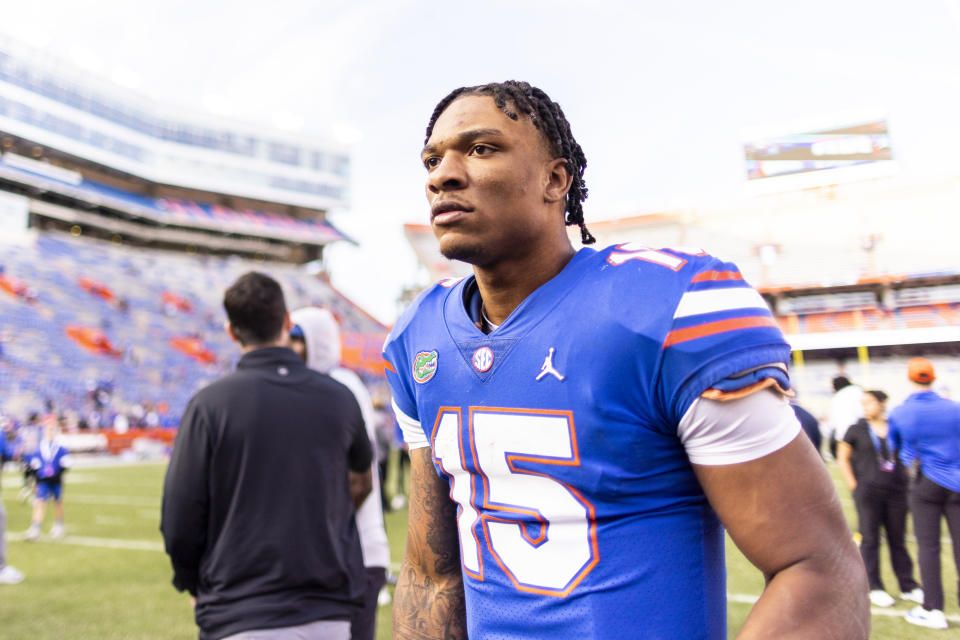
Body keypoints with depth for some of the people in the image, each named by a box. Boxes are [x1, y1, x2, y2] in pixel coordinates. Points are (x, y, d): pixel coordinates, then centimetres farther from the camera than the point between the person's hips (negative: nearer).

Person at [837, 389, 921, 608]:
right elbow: (842, 458, 3)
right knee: (870, 540, 2)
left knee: (898, 539, 10)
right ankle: (874, 588, 10)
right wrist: (854, 485, -4)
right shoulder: (856, 430, 0)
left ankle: (908, 586, 20)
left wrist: (905, 479, 6)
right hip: (868, 491, -2)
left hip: (896, 492, 2)